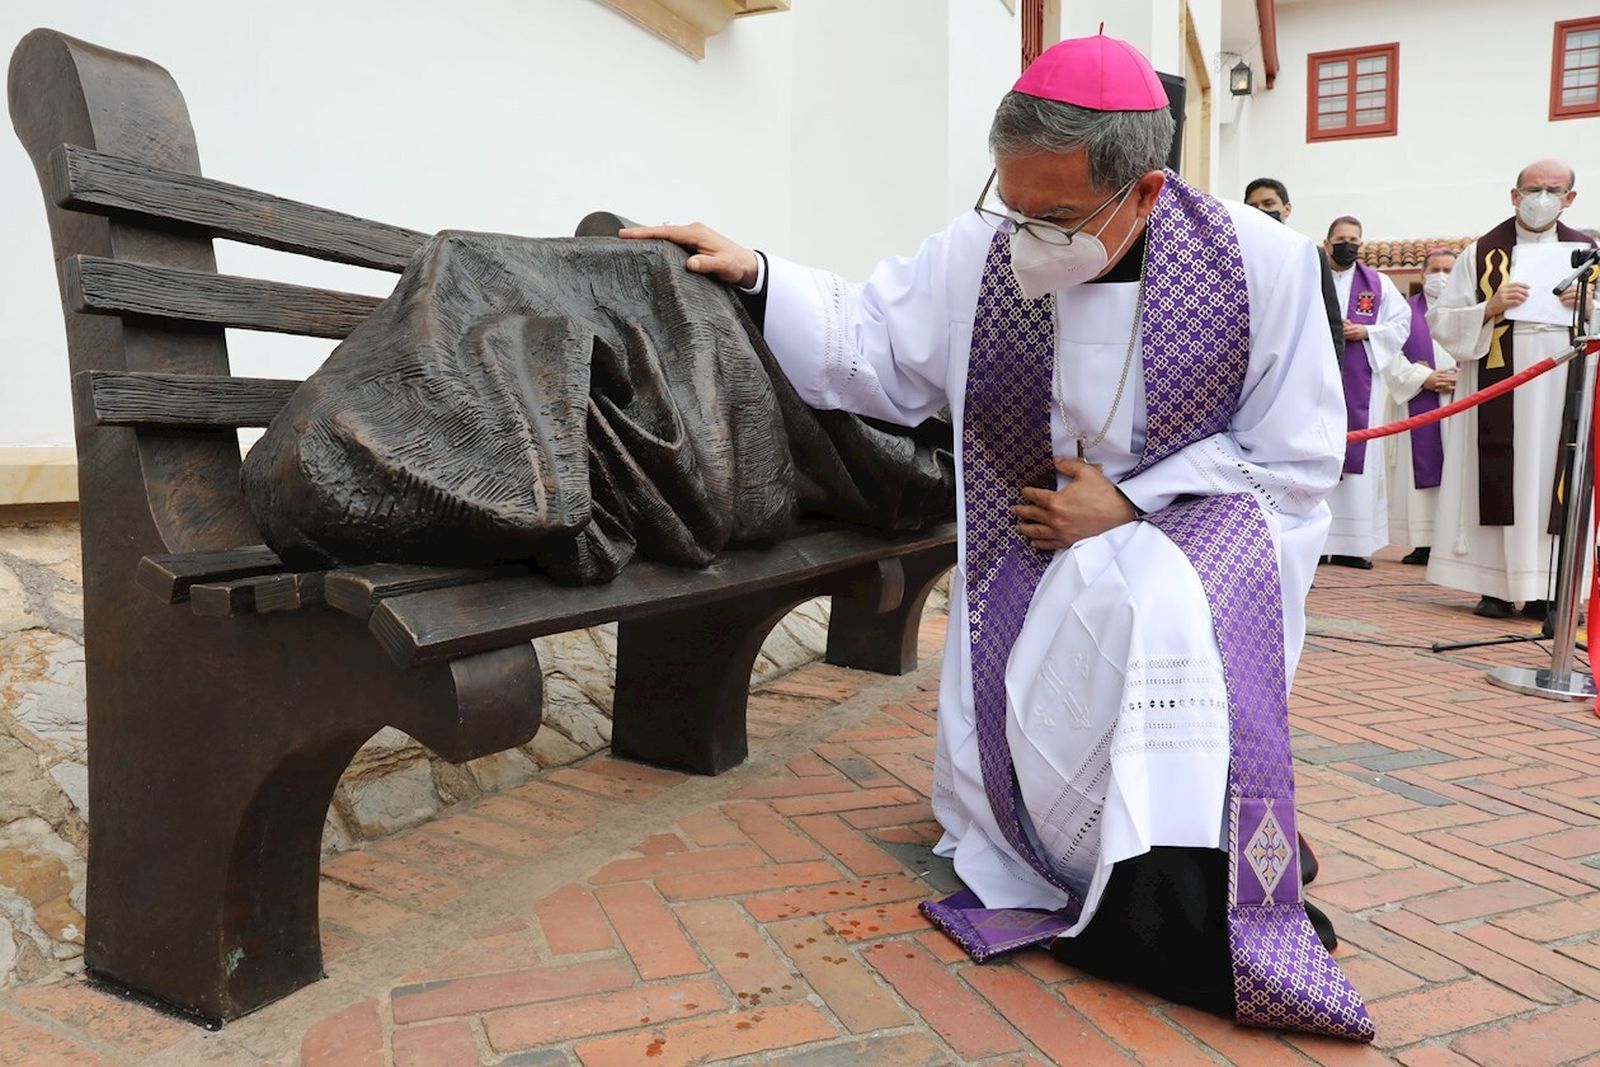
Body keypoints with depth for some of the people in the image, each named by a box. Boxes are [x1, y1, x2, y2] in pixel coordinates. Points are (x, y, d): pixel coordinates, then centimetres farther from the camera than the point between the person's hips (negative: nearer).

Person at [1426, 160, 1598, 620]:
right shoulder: (1482, 254, 7)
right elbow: (1441, 320, 3)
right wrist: (1490, 309, -13)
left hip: (1563, 390, 2)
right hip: (1498, 390, -1)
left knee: (1553, 486, 0)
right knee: (1497, 483, -3)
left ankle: (1544, 589, 6)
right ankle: (1496, 584, 4)